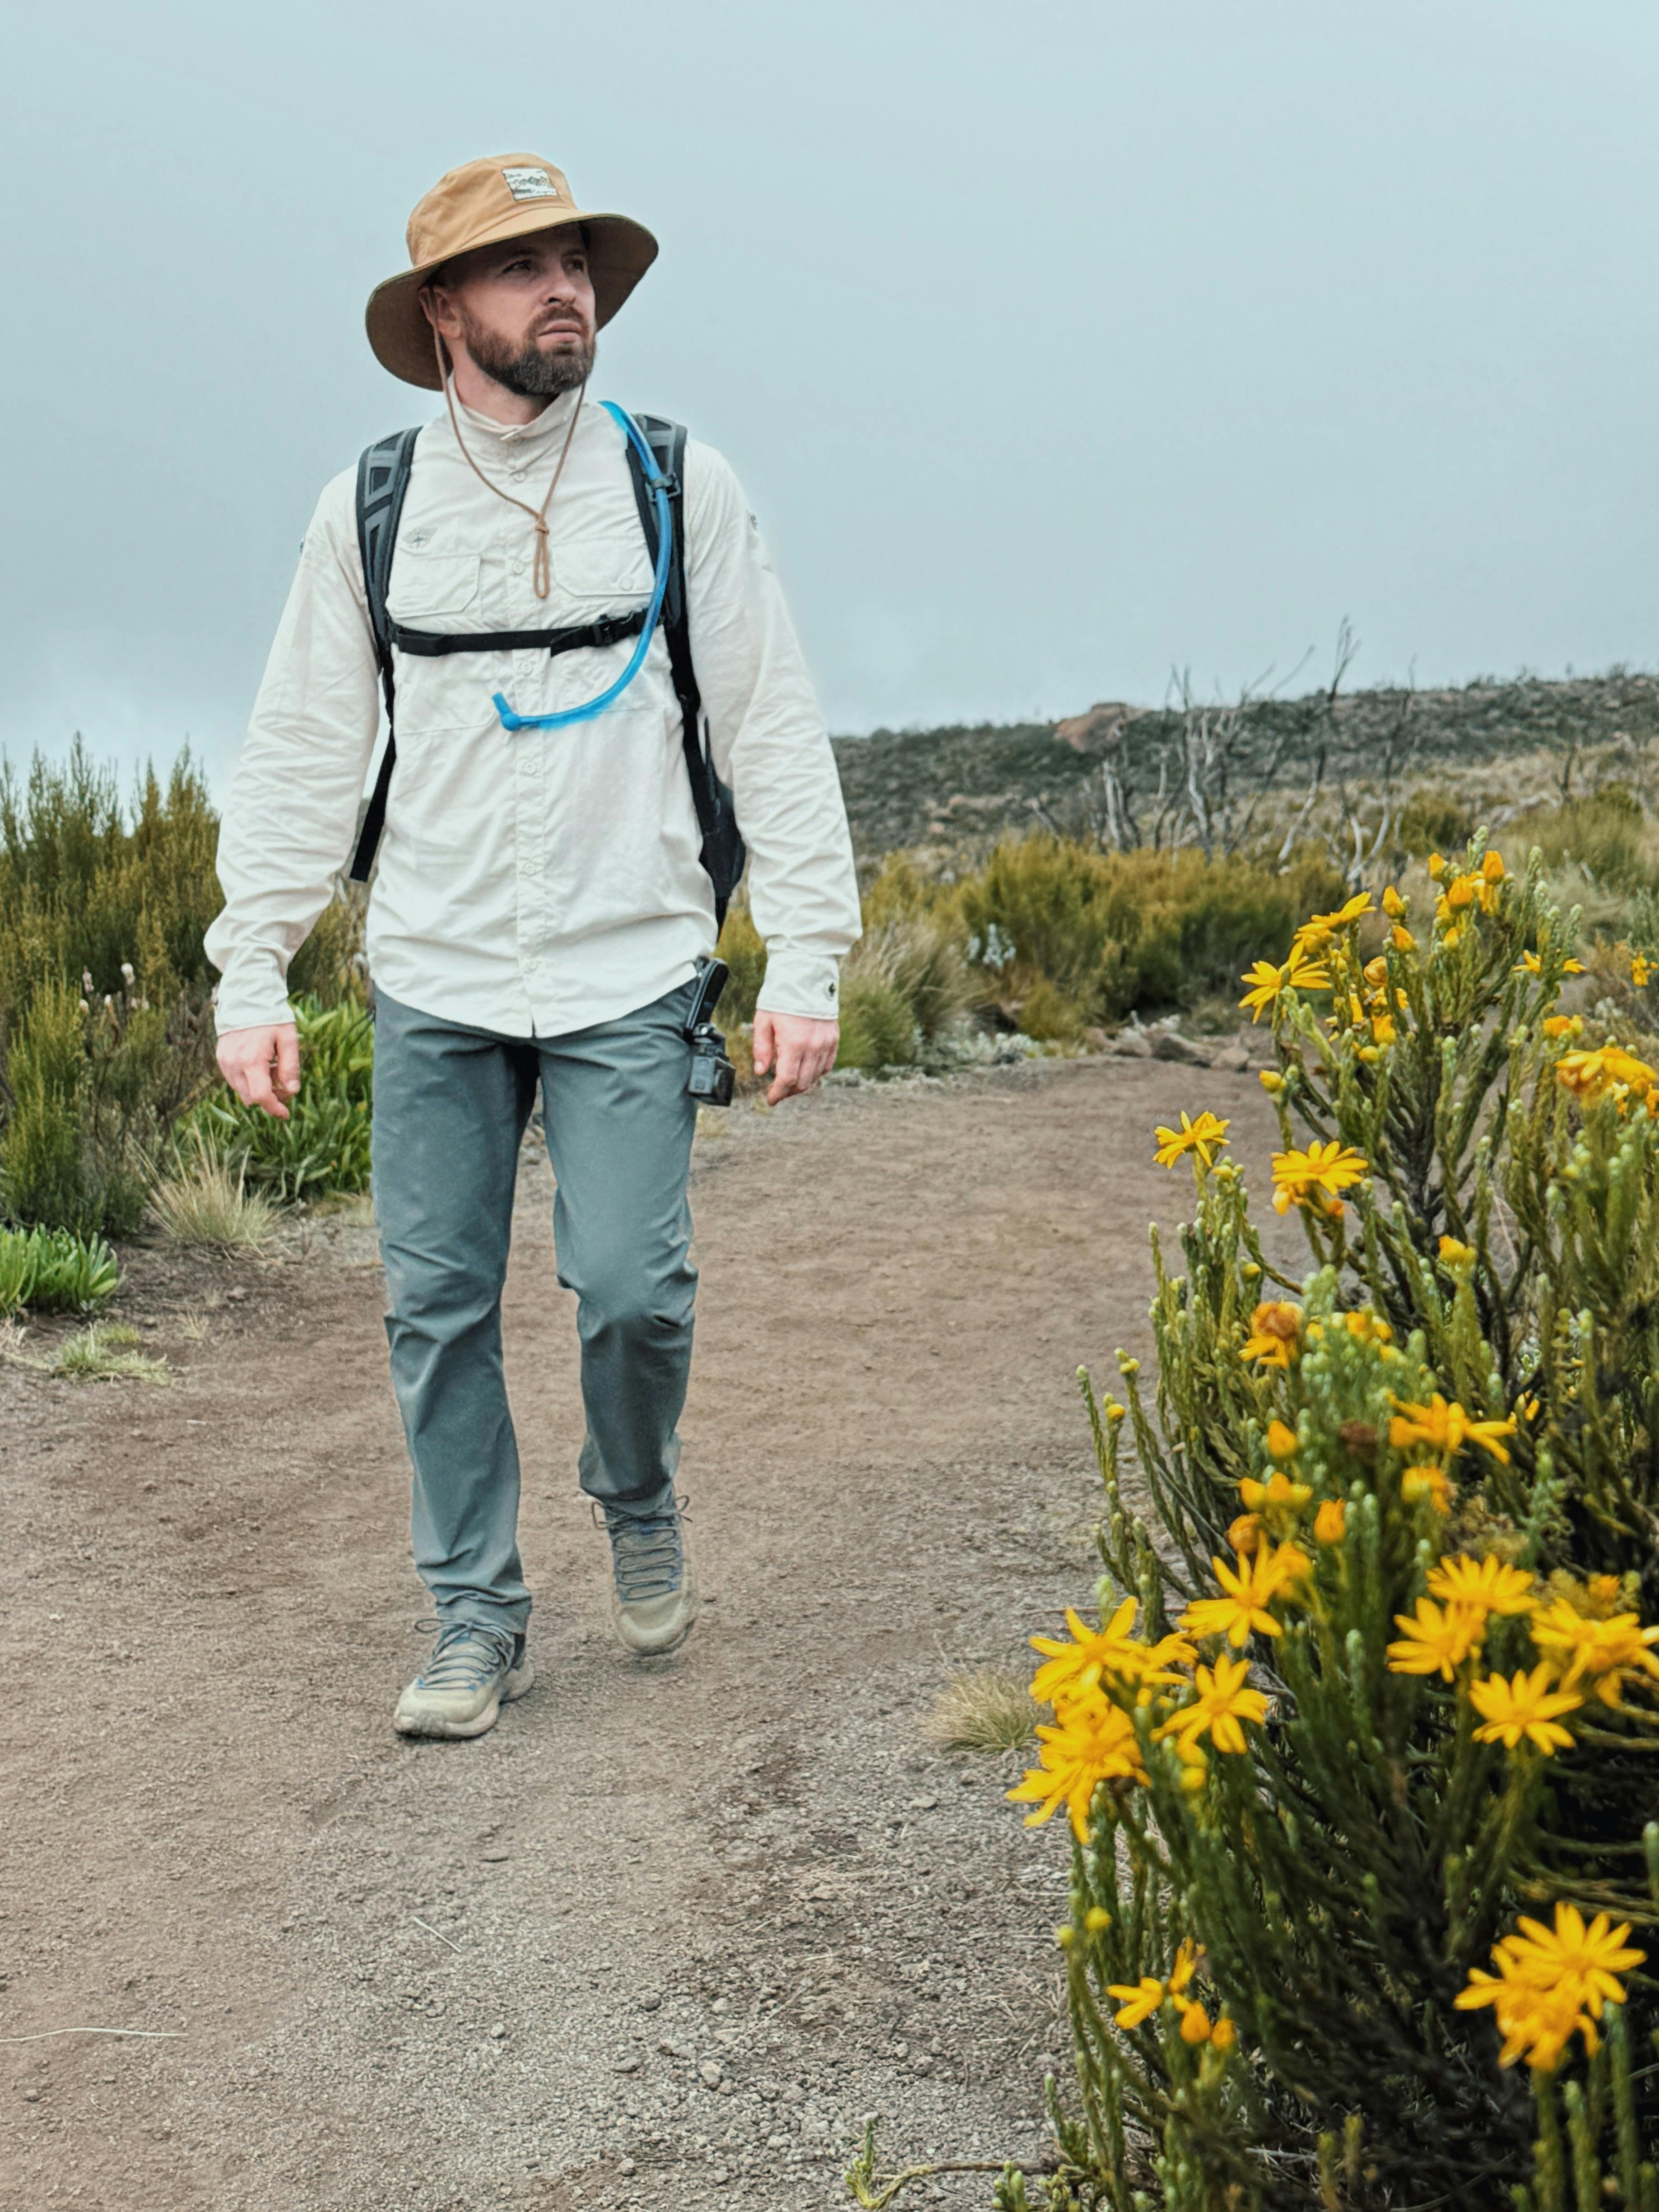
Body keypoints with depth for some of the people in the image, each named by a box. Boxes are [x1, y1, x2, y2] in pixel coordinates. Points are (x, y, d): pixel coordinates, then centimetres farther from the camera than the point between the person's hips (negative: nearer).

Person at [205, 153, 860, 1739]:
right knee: (436, 1305, 2)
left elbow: (771, 734, 3)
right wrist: (251, 976, 1)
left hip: (628, 975, -1)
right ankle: (477, 1619, 18)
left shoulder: (682, 488, 3)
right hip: (433, 980, 2)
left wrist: (806, 960, -3)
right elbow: (302, 757, 8)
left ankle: (639, 1505, 23)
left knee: (630, 1286, -10)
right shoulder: (367, 510, 5)